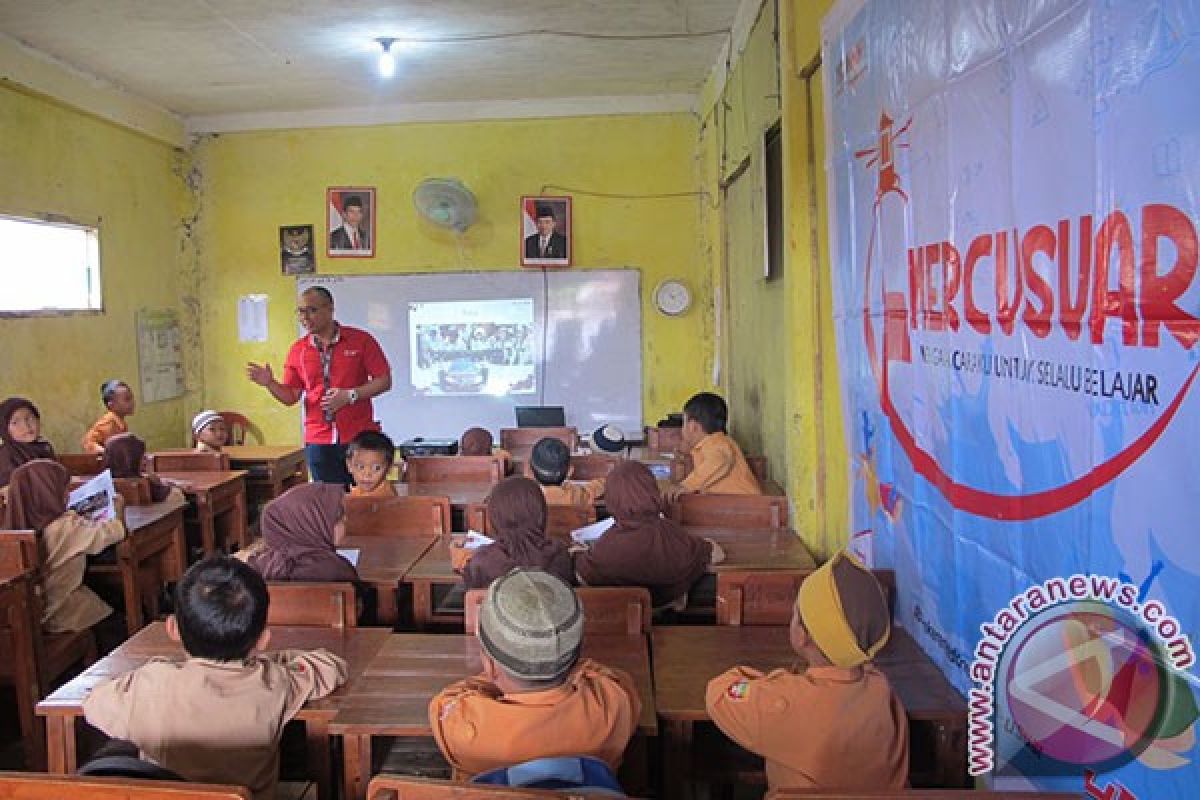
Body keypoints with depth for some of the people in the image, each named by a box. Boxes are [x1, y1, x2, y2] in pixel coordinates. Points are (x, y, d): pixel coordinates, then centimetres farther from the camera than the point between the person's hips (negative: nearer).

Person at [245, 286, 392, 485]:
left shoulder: (361, 340, -2)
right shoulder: (298, 350, 9)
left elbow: (384, 381, -3)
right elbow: (290, 396, 11)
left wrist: (351, 395, -14)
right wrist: (269, 383, -8)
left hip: (360, 439, -3)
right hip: (318, 443, 3)